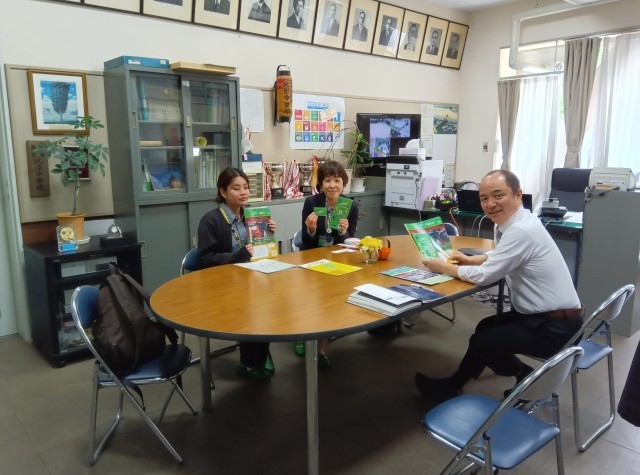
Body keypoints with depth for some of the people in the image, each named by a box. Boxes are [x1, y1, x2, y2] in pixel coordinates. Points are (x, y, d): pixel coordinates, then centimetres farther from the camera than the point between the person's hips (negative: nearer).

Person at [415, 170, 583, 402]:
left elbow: (484, 275, -23)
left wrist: (443, 267, -9)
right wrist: (470, 259, 5)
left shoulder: (521, 230, -27)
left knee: (482, 341, -3)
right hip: (542, 315, 9)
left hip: (554, 326, -9)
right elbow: (499, 256, 22)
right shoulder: (511, 222, 2)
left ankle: (452, 387, 22)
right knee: (486, 327, 15)